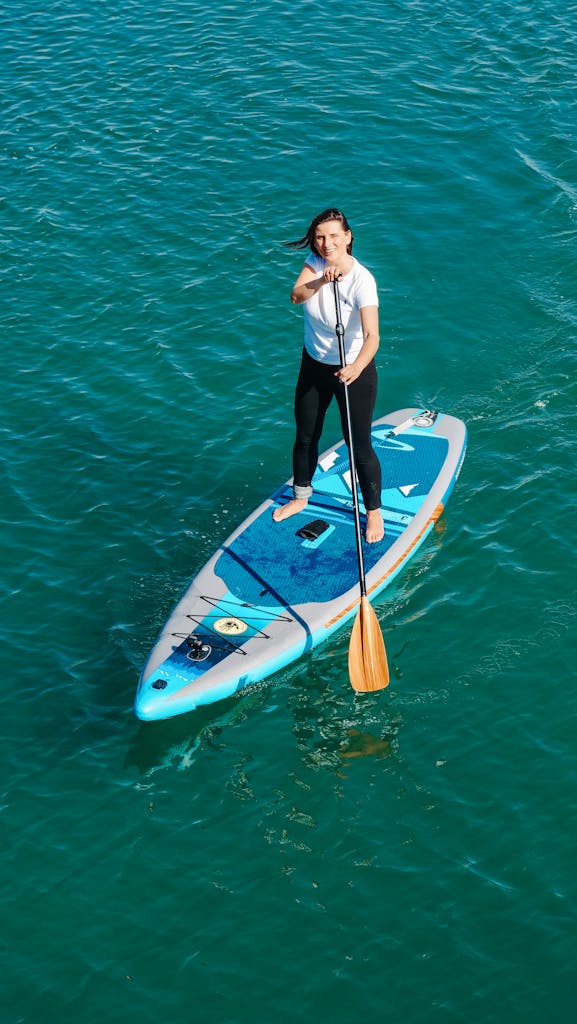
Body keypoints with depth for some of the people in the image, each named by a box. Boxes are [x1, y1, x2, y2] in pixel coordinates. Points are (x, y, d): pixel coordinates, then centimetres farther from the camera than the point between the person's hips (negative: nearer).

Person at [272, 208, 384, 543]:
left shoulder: (362, 280, -27)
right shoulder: (315, 262, -10)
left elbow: (372, 335, -37)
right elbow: (296, 295, -26)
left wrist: (356, 368, -54)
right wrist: (322, 280, -45)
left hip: (354, 371, -5)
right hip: (314, 365, 6)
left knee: (360, 446, 3)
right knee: (305, 438, 19)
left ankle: (374, 513, 23)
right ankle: (300, 497, 43)